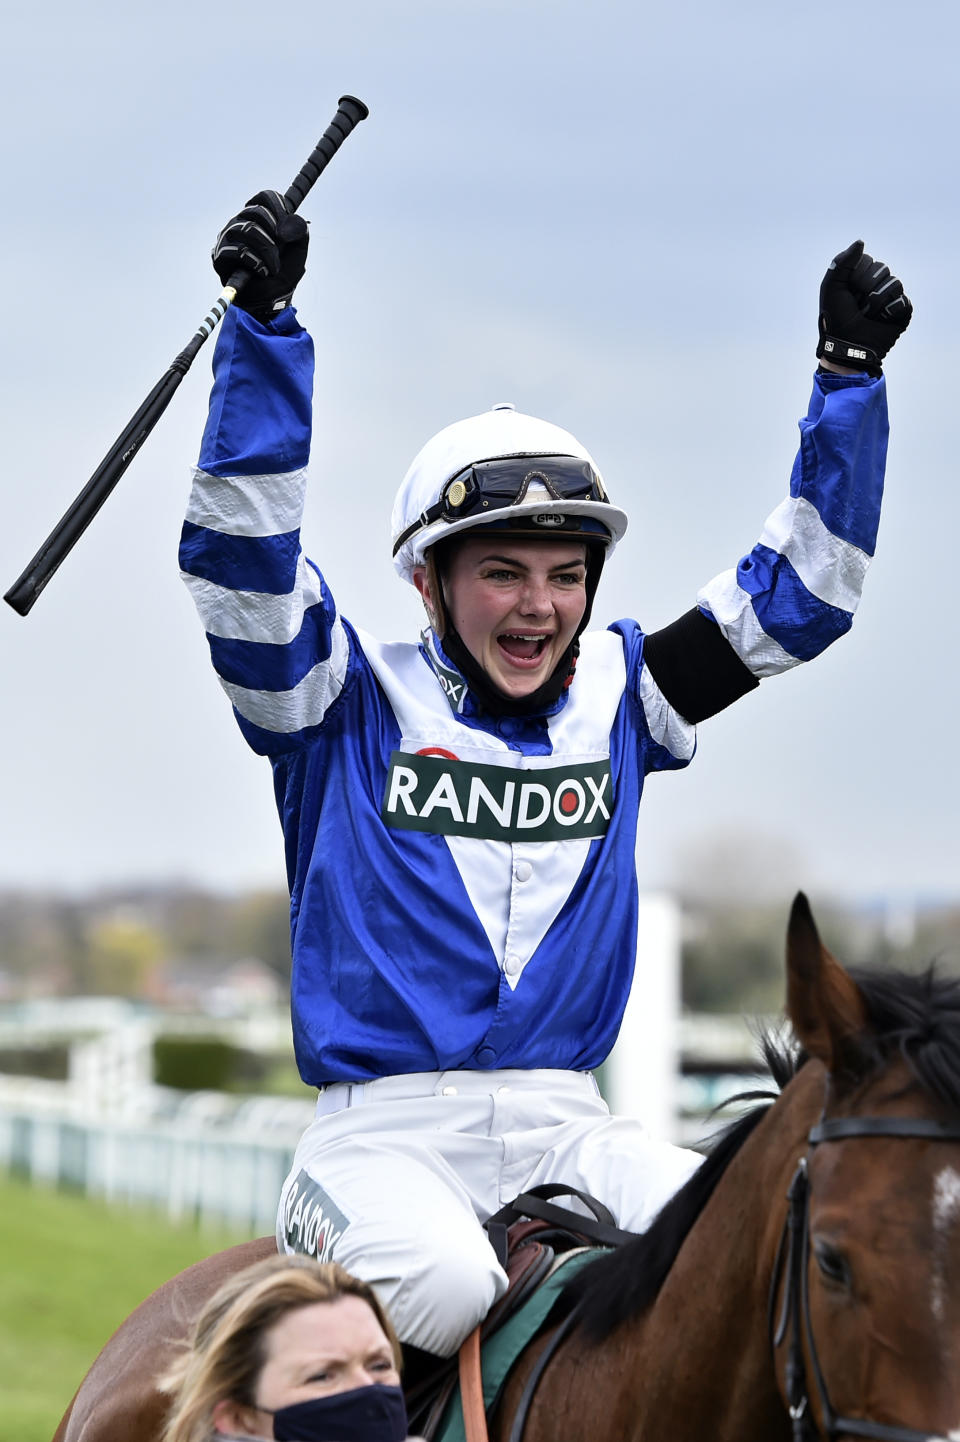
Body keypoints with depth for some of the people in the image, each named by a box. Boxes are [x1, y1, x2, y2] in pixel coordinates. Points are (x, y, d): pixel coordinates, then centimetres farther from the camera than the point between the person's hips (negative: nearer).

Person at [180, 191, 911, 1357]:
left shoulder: (615, 701, 13)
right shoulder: (355, 701, 2)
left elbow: (797, 595, 14)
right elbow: (242, 558, -12)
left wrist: (849, 378, 5)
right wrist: (265, 322, -21)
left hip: (567, 1122, 4)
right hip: (386, 1123, -4)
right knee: (445, 1285, -36)